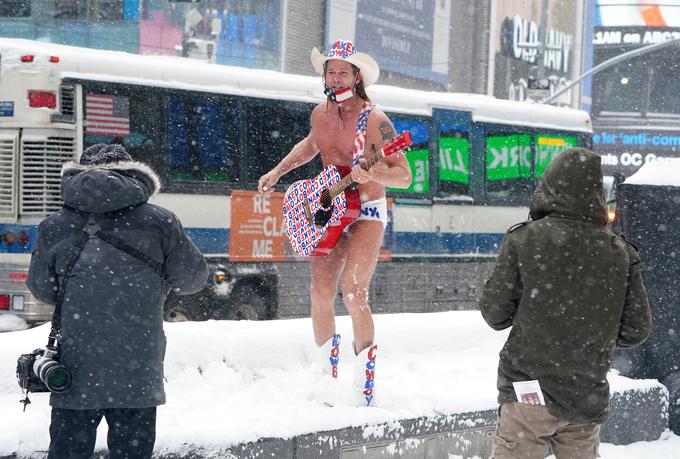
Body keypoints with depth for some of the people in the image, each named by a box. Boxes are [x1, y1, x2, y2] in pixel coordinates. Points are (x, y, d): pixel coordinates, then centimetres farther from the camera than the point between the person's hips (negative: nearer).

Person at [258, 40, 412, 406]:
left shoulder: (375, 121, -18)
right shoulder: (320, 114, 1)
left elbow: (404, 176, -18)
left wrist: (371, 174, -37)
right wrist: (277, 172, 16)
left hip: (367, 213, -5)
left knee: (353, 292, -19)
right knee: (320, 291, -5)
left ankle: (365, 376, -7)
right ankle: (326, 371, 13)